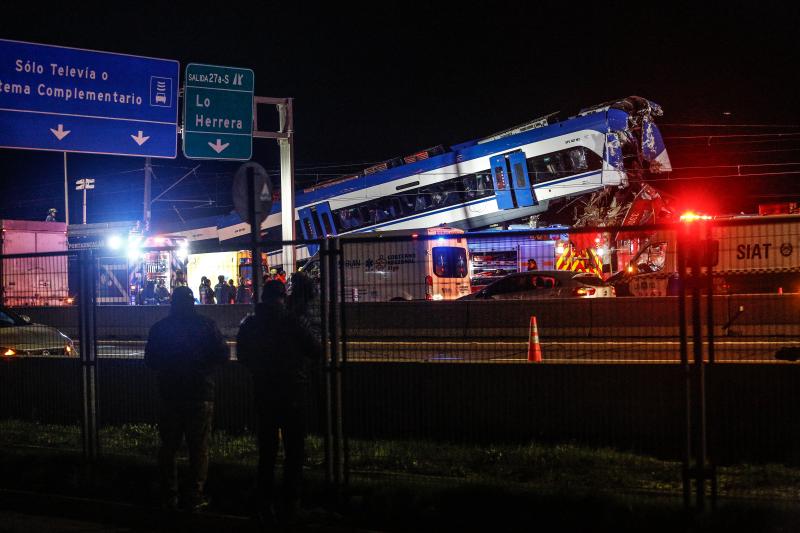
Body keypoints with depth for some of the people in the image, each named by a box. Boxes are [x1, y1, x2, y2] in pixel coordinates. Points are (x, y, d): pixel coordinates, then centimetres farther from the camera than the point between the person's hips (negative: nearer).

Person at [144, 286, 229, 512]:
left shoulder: (159, 328, 0)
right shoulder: (206, 326, -7)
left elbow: (150, 360, 6)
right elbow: (222, 354, -7)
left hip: (169, 394, 2)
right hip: (200, 394, -2)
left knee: (168, 446, 12)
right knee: (198, 447, 3)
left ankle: (168, 496, 13)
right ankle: (195, 497, 0)